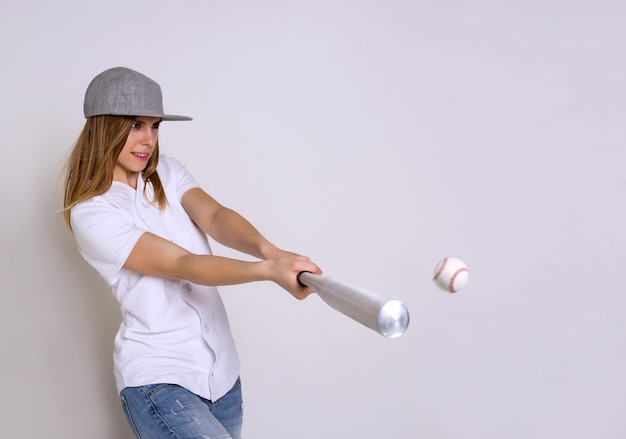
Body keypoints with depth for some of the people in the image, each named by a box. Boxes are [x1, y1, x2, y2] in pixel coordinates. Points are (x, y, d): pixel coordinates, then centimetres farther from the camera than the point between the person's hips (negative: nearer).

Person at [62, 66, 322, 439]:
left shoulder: (167, 171, 8)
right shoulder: (90, 213, -11)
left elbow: (215, 216, -11)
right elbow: (182, 264, -21)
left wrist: (267, 249, -32)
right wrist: (269, 270, -34)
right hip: (158, 380, -6)